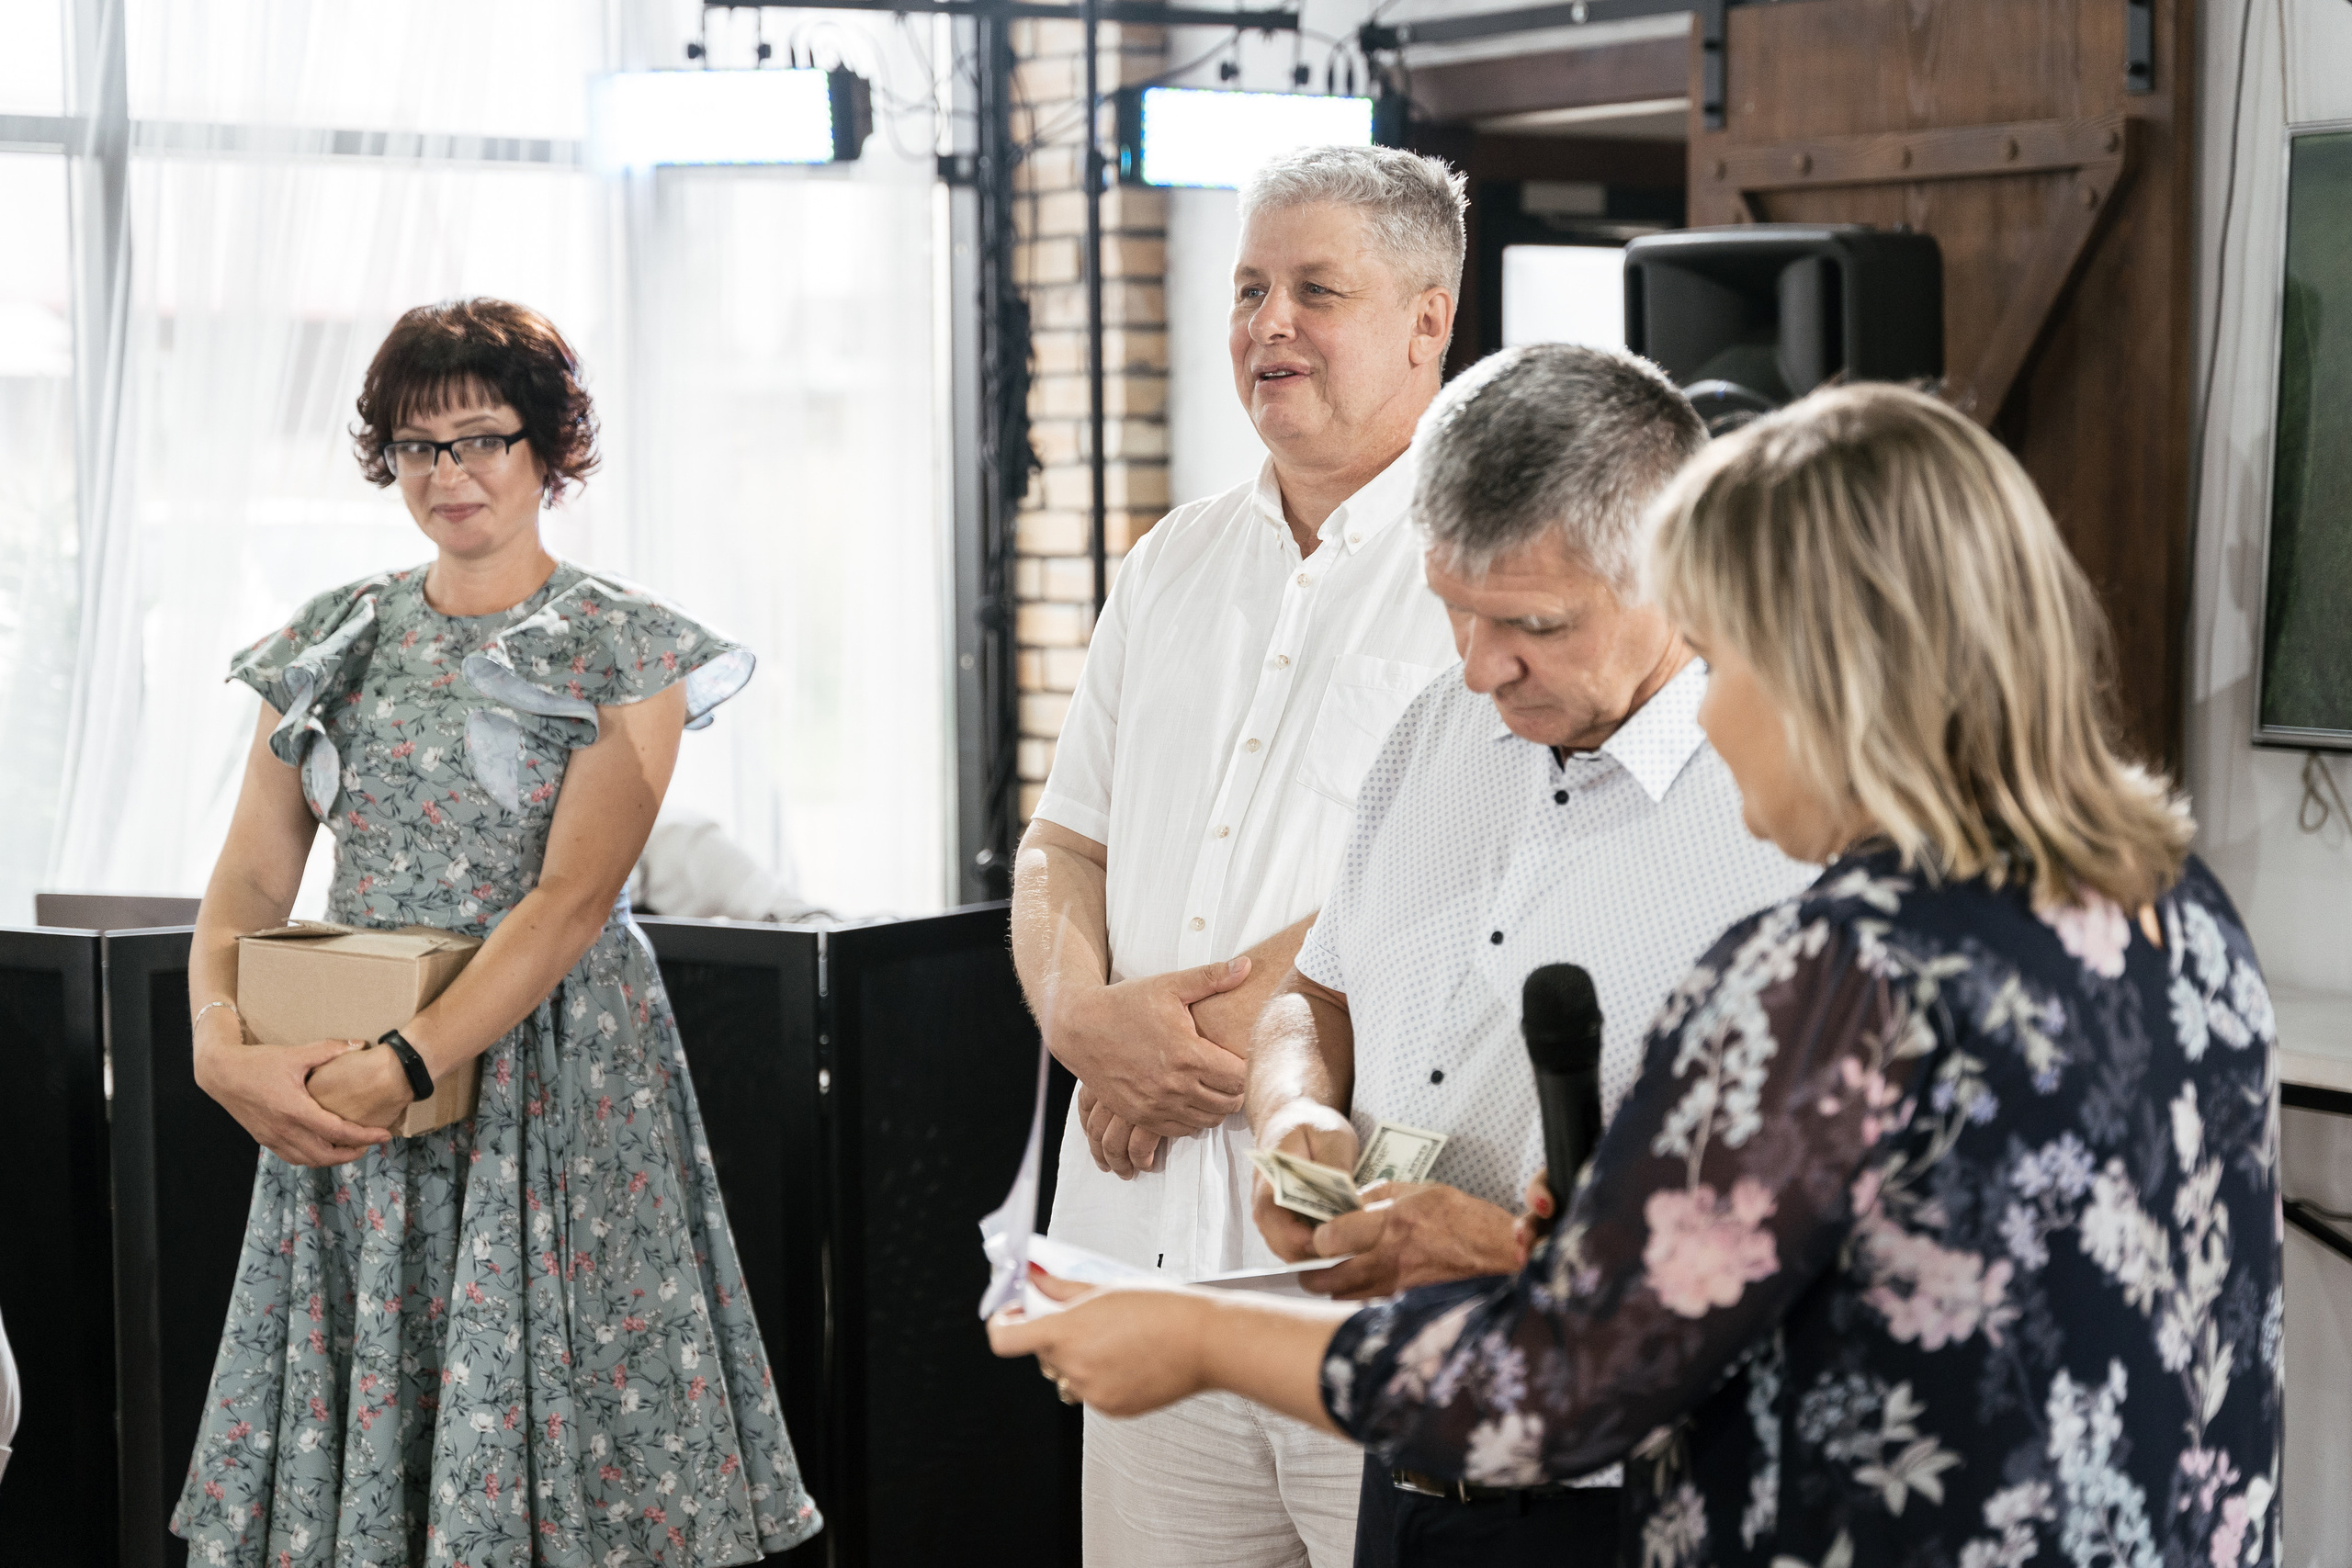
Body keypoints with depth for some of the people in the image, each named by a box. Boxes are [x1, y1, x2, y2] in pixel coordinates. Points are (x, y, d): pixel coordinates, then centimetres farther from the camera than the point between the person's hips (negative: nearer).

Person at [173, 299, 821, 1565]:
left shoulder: (623, 650, -1)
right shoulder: (333, 644, 11)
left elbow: (572, 898, -12)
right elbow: (250, 879, 5)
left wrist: (409, 1064, -22)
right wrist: (220, 1042, -15)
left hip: (546, 1072, -3)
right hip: (340, 1099, 4)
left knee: (542, 1425, -3)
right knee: (345, 1420, 5)